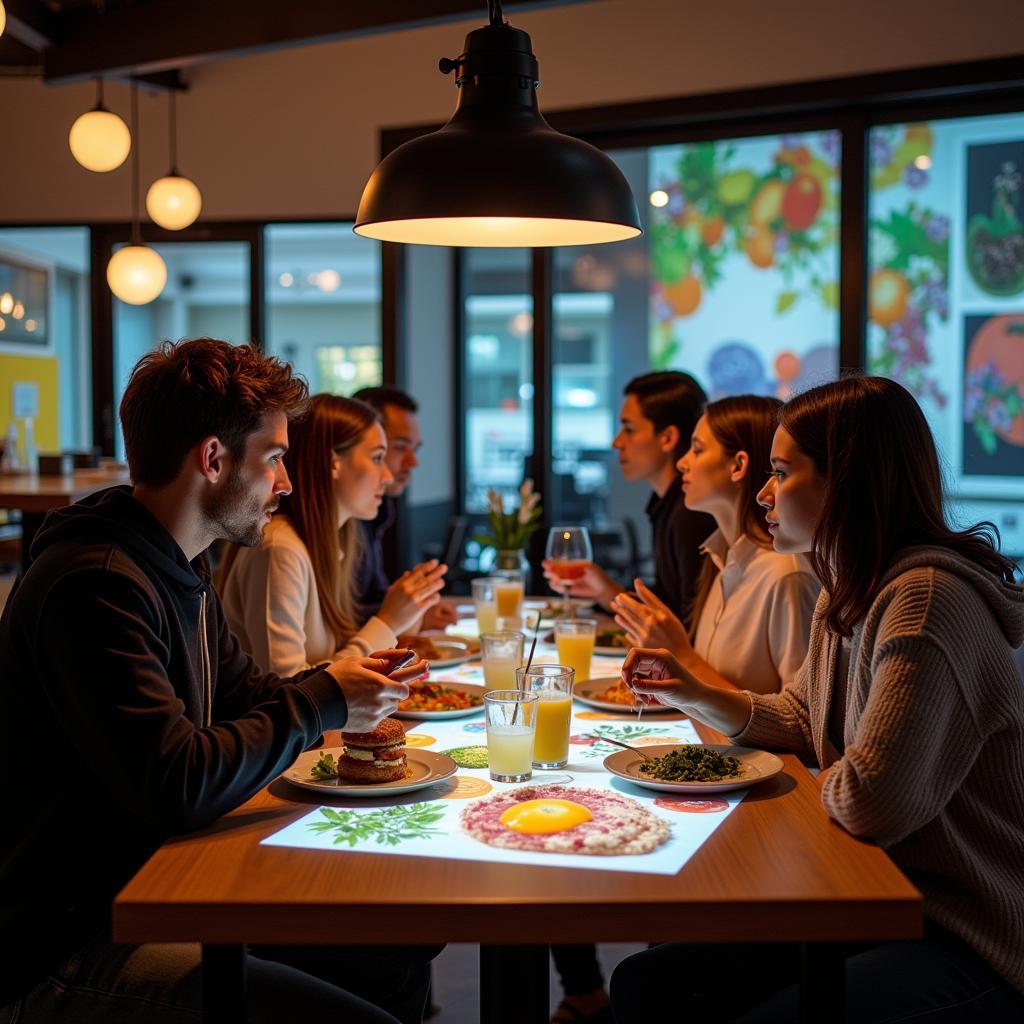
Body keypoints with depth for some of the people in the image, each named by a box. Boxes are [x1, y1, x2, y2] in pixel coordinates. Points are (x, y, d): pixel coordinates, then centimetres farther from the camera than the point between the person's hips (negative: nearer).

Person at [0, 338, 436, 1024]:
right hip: (65, 945, -10)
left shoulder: (181, 567, 10)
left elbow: (241, 692, 23)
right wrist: (324, 704, -15)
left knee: (397, 958, 3)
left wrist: (348, 680, 3)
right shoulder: (95, 586, -23)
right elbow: (176, 786, -29)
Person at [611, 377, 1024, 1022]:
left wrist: (823, 781, -6)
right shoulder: (845, 594, 8)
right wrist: (697, 696, 5)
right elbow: (798, 719, 22)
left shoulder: (928, 600, -24)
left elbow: (873, 804, -29)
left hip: (969, 947, -9)